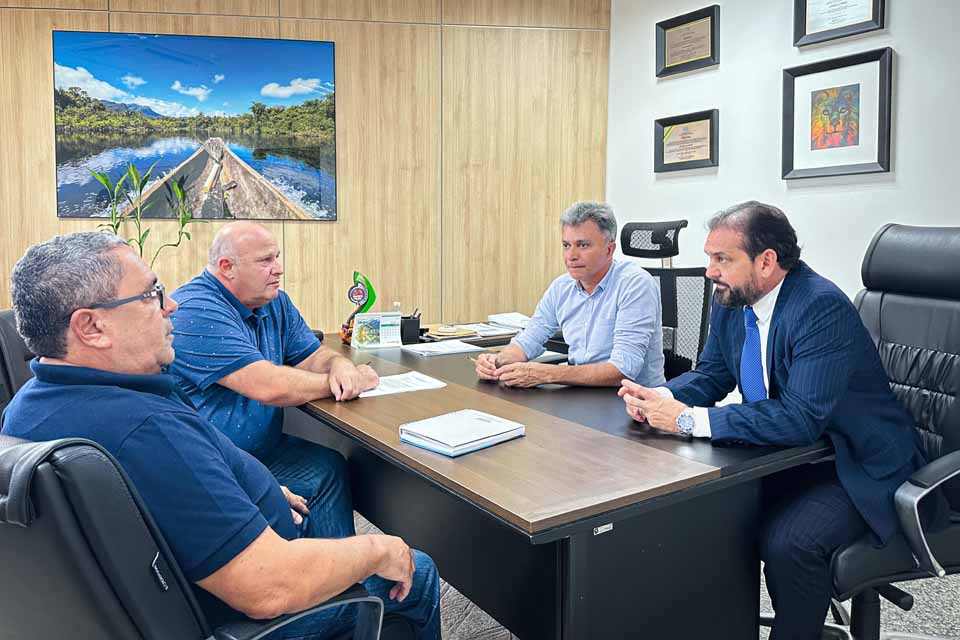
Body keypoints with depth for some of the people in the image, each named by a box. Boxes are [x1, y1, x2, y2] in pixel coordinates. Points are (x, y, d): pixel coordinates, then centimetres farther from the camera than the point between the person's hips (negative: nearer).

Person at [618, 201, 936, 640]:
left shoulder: (822, 307, -25)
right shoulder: (731, 300, -2)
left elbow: (801, 419, -33)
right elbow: (711, 373, 8)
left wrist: (689, 419, -34)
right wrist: (661, 397, -14)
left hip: (857, 468, -7)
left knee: (788, 542, -31)